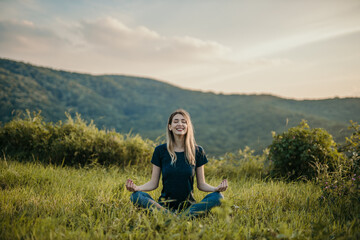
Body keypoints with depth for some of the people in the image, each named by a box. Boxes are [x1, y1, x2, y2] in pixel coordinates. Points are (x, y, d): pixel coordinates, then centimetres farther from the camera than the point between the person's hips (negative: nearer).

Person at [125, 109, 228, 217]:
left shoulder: (197, 151, 4)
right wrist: (136, 187, -15)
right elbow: (153, 183, 4)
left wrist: (216, 188, -14)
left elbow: (201, 184, 7)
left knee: (218, 197, -26)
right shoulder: (160, 150, 3)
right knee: (135, 196, -26)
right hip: (164, 204, 0)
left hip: (189, 205, 1)